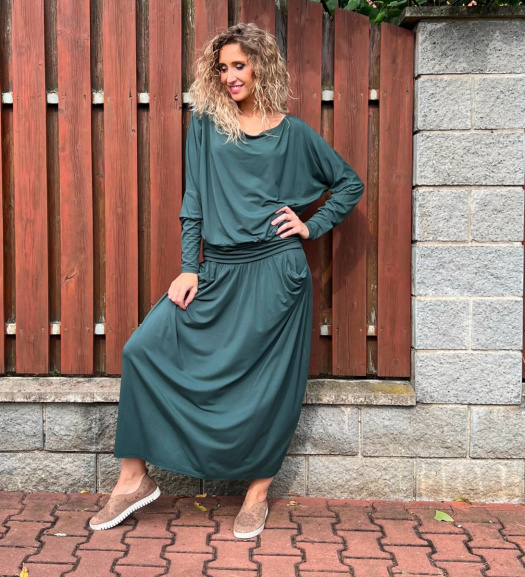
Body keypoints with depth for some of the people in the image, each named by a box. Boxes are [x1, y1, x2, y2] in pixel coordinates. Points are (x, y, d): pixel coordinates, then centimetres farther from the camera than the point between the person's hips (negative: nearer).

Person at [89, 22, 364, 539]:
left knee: (269, 381, 1)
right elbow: (193, 201, 6)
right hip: (217, 271, 2)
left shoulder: (293, 132, 5)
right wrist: (188, 269, -1)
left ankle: (257, 493, 20)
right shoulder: (206, 124, 8)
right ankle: (134, 479, 2)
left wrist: (312, 226, 3)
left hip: (275, 269, -2)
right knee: (143, 349, -10)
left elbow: (350, 183, 14)